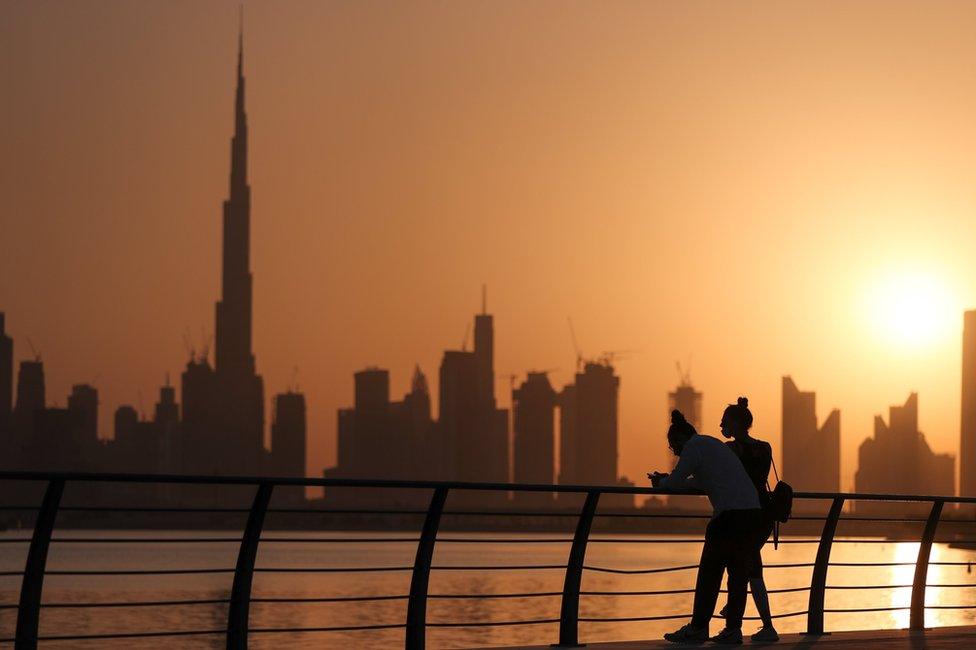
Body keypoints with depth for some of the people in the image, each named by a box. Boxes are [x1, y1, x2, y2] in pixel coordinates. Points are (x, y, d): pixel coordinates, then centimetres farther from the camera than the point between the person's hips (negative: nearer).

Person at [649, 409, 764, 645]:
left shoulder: (693, 446, 0)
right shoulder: (713, 444, 26)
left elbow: (675, 481, -1)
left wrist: (661, 482, 20)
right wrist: (666, 480, 30)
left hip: (730, 514, -8)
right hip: (753, 512, 8)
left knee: (710, 572, 0)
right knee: (739, 573, 9)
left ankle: (698, 628, 4)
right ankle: (733, 630, 9)